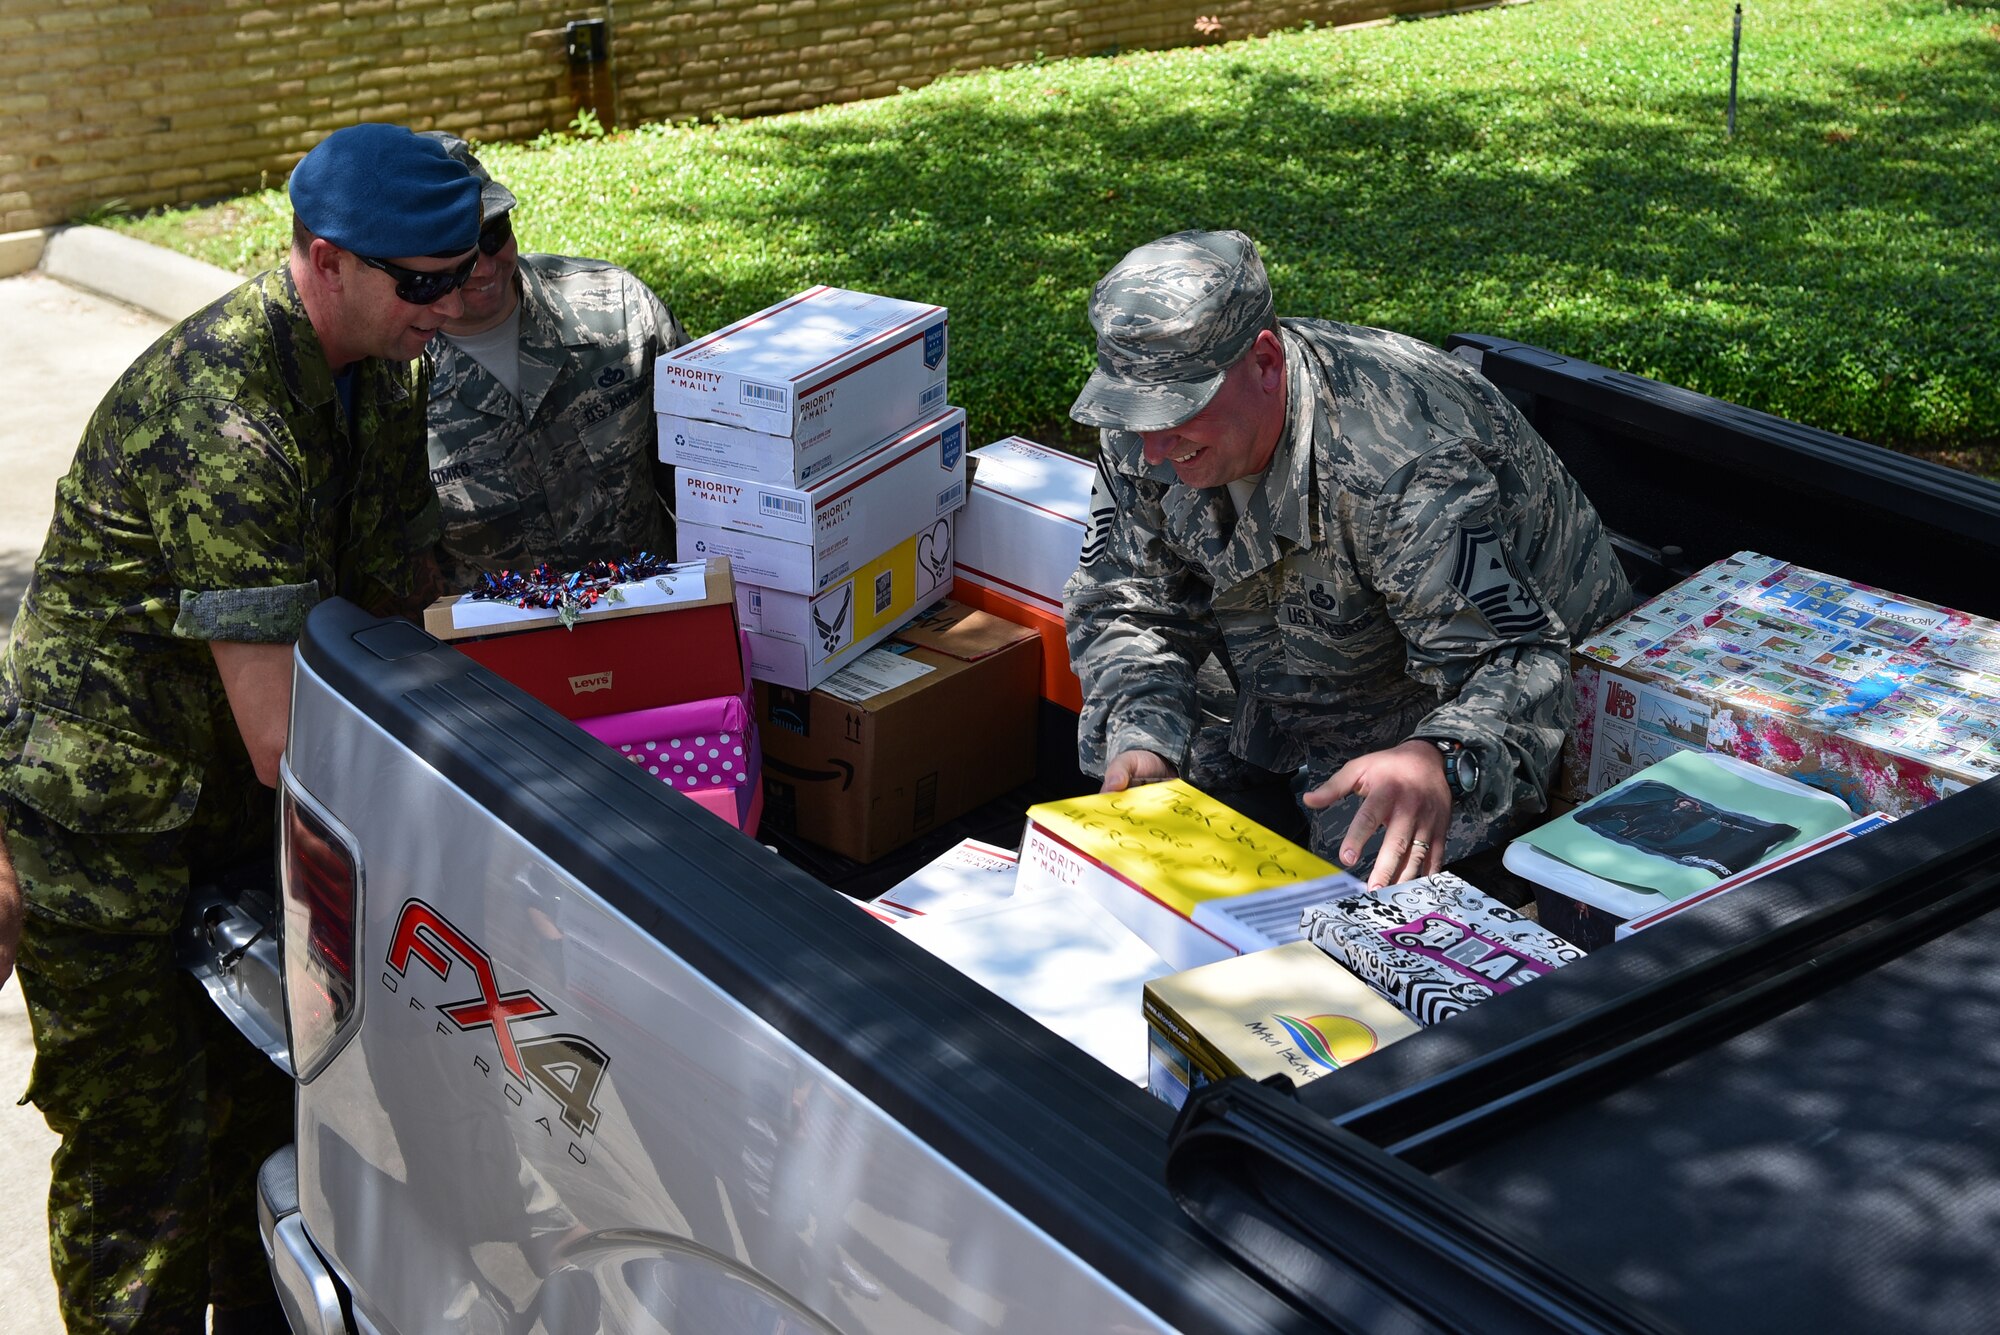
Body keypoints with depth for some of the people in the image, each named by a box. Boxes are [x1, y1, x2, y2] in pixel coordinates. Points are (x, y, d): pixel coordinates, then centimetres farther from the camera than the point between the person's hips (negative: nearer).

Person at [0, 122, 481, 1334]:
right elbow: (284, 744, -34)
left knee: (270, 1079, 20)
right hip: (103, 816, -9)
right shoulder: (224, 427, -33)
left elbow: (400, 582, 8)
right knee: (141, 1148, 3)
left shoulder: (381, 368, -3)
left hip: (235, 808, 9)